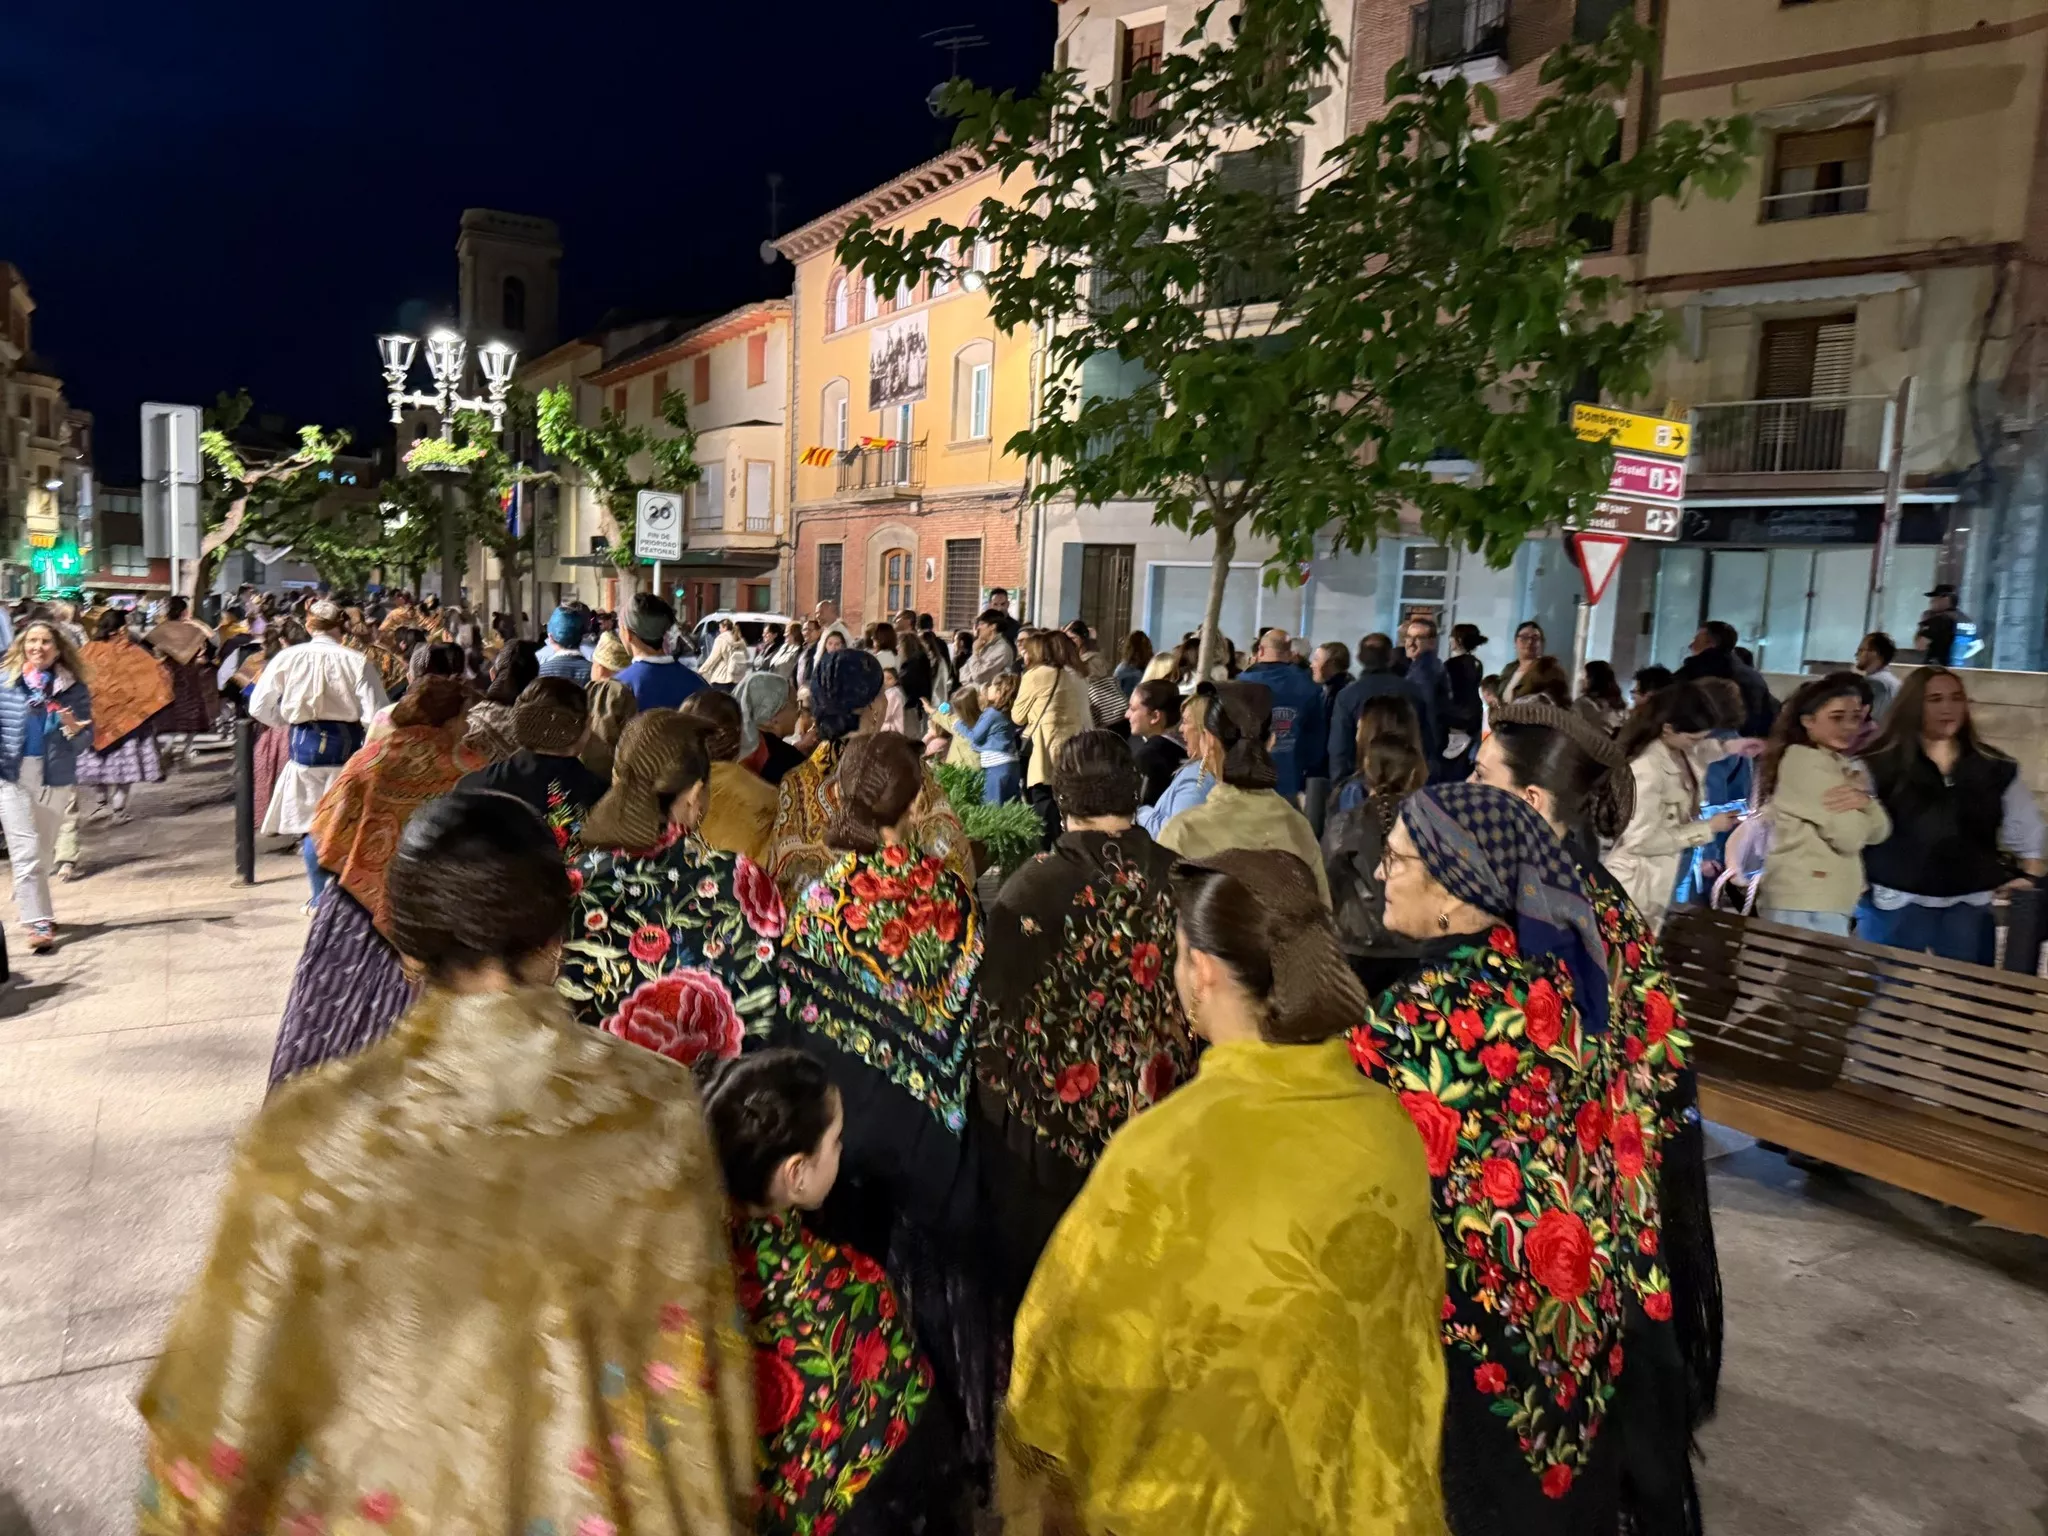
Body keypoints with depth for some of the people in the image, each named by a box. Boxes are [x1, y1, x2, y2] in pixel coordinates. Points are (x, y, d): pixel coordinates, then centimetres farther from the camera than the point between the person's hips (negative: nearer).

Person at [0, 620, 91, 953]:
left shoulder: (74, 687, 1)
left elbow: (88, 733, 3)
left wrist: (74, 727, -17)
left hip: (56, 776, 2)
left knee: (45, 853, 15)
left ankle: (35, 910, 36)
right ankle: (38, 923, -7)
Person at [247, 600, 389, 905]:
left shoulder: (288, 657, -5)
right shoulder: (356, 661, -11)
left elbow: (258, 706, -1)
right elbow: (375, 715, -14)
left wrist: (286, 721, 17)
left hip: (305, 743, 1)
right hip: (346, 743, -1)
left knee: (309, 823, 12)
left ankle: (320, 898, 14)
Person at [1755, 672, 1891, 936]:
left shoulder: (1843, 766, 17)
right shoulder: (1803, 761, -13)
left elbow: (1879, 831, 7)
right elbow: (1850, 837, -17)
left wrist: (1865, 800, -12)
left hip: (1828, 903, 10)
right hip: (1805, 906, -10)